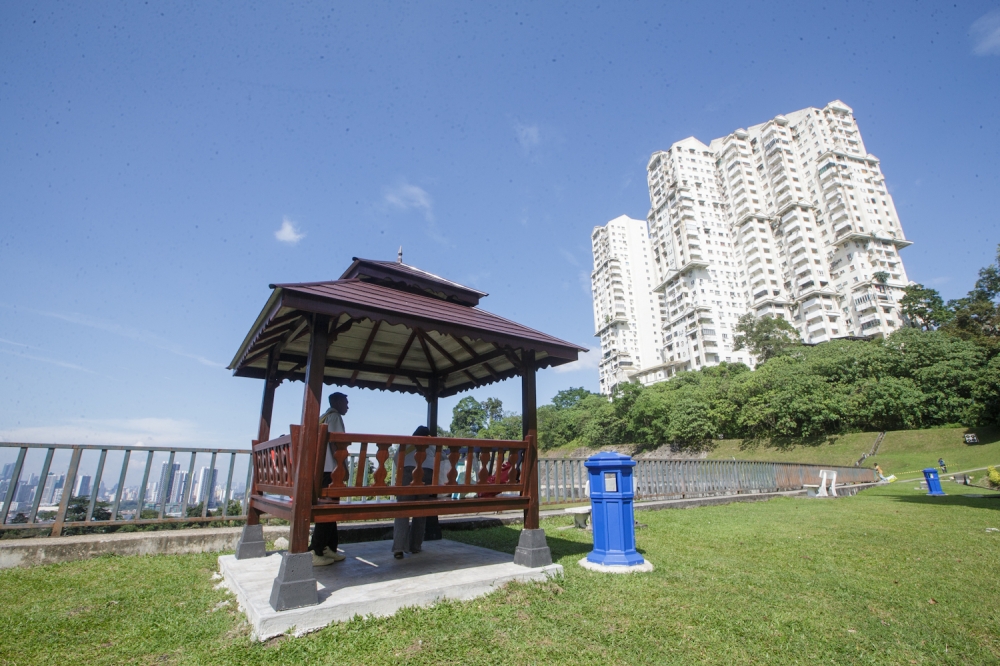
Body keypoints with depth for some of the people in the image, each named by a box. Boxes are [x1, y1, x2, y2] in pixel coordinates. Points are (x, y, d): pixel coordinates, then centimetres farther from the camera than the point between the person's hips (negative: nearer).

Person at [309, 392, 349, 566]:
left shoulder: (323, 417, 19)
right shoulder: (335, 417, -7)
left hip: (322, 468, 9)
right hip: (330, 469, -9)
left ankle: (329, 548, 17)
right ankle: (315, 553, -5)